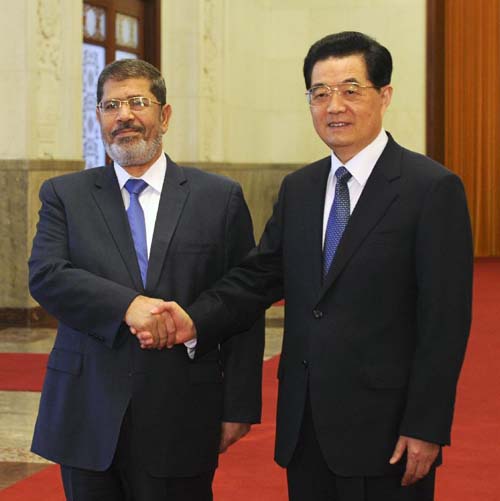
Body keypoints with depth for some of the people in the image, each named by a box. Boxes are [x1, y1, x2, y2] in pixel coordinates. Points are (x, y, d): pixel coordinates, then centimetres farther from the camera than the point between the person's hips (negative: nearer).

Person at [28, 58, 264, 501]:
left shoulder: (220, 197, 3)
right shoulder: (64, 195, 7)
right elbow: (45, 276, -8)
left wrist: (239, 407, -2)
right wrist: (127, 305, -23)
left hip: (181, 419, -1)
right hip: (88, 416, 1)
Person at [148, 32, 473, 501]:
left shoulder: (432, 188, -8)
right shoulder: (298, 188, 12)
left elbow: (445, 319, -11)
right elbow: (258, 276, 7)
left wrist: (426, 428, -14)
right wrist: (195, 322, -12)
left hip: (383, 427, -5)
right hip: (304, 427, 6)